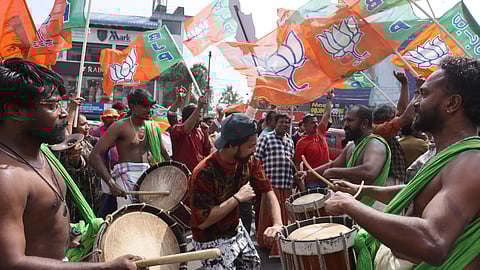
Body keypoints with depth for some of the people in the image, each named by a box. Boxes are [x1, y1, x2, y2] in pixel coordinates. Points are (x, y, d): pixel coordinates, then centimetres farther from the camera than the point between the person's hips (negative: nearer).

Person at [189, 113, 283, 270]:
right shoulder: (203, 173, -32)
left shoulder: (249, 161, -12)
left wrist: (277, 224, -25)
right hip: (211, 241, -7)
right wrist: (237, 197, -30)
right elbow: (202, 221, -30)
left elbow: (267, 191, -9)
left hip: (236, 230, 7)